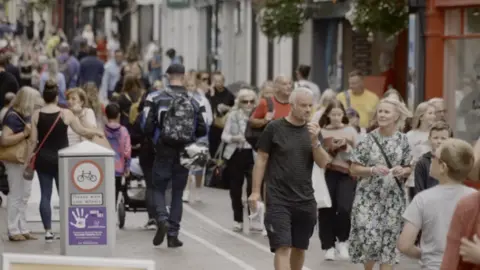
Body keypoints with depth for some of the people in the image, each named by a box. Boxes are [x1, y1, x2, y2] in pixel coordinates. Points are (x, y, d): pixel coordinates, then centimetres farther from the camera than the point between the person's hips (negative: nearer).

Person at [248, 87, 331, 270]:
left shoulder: (312, 131, 7)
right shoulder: (275, 128, -5)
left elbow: (323, 163, 2)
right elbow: (261, 159, -1)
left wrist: (314, 141, -14)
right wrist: (256, 191, -6)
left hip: (305, 200, 5)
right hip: (278, 199, -4)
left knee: (299, 247, 12)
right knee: (283, 247, -11)